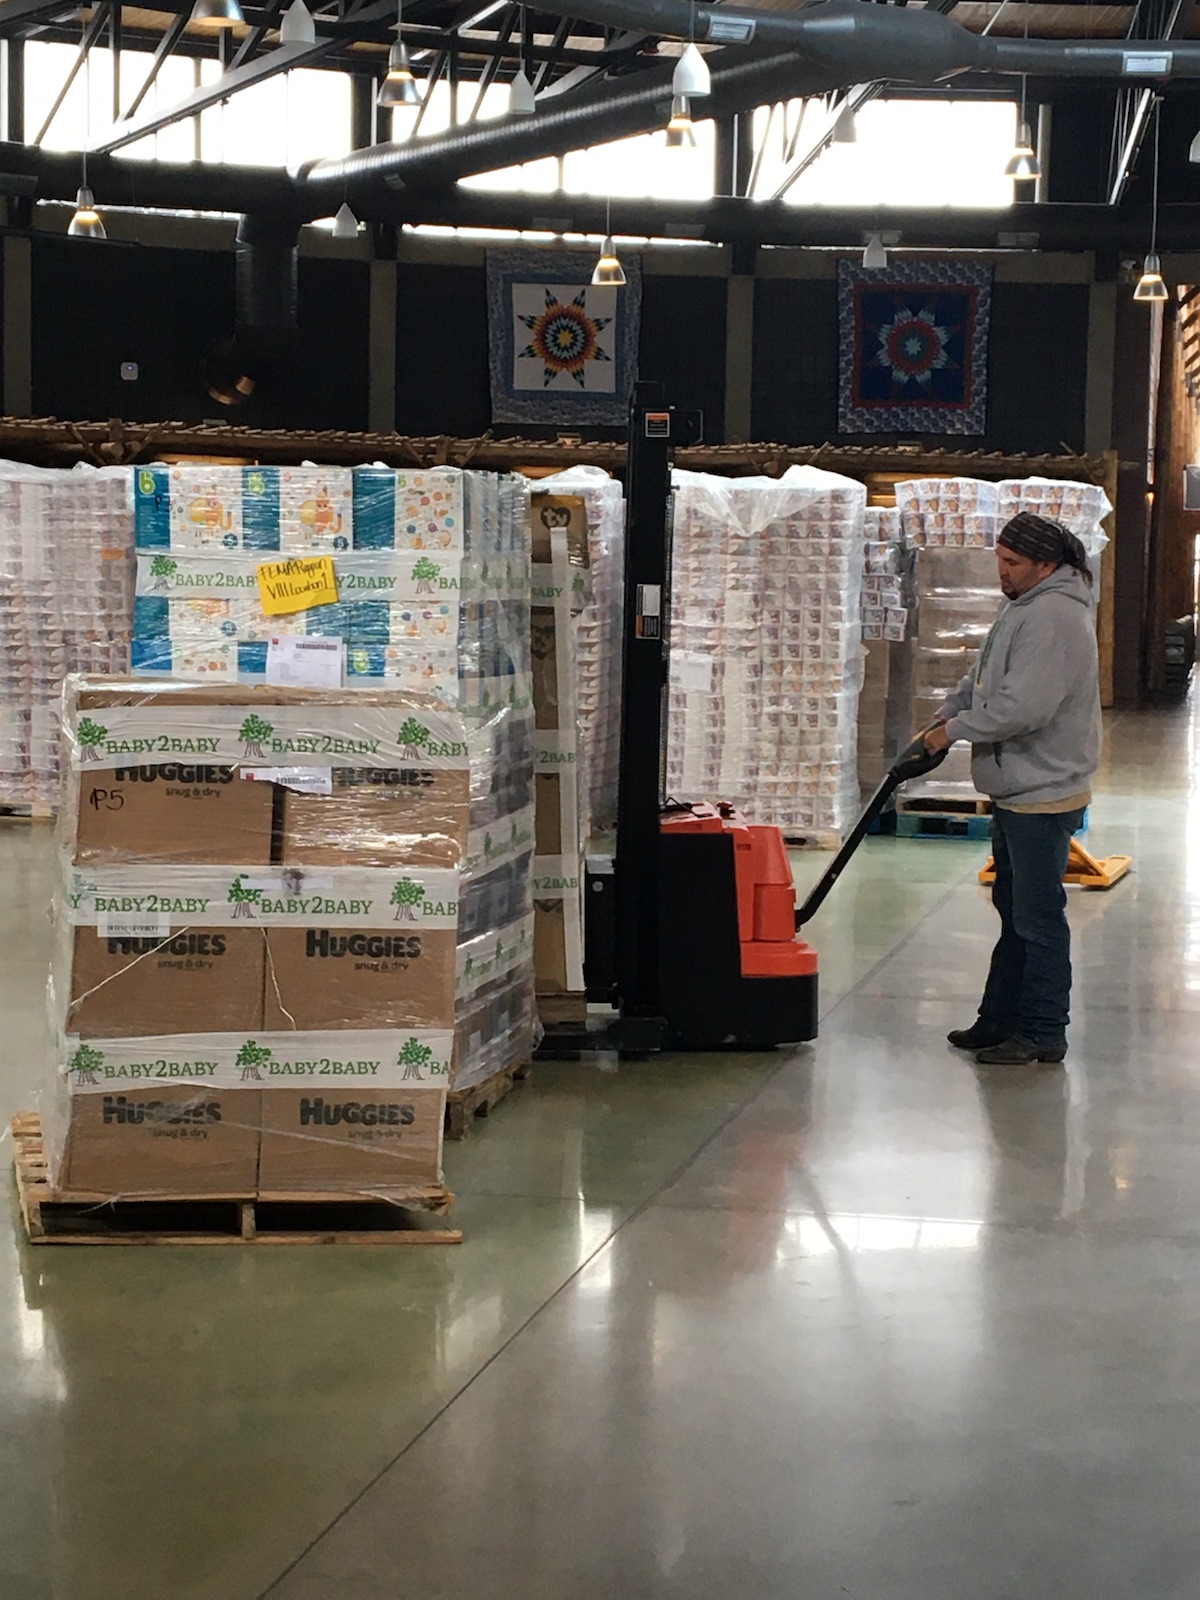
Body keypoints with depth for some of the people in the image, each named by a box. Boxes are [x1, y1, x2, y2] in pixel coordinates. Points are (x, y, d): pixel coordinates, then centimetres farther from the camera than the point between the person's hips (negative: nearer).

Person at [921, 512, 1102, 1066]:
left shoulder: (1056, 617, -22)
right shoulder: (1021, 607, 12)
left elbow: (1023, 707, -29)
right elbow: (984, 676, 25)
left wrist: (955, 730, -17)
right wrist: (949, 711, 9)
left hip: (1045, 796, -11)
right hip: (1015, 791, 11)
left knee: (1038, 918, -3)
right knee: (1014, 911, 18)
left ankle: (1043, 1033, 6)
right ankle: (1000, 1021, 28)